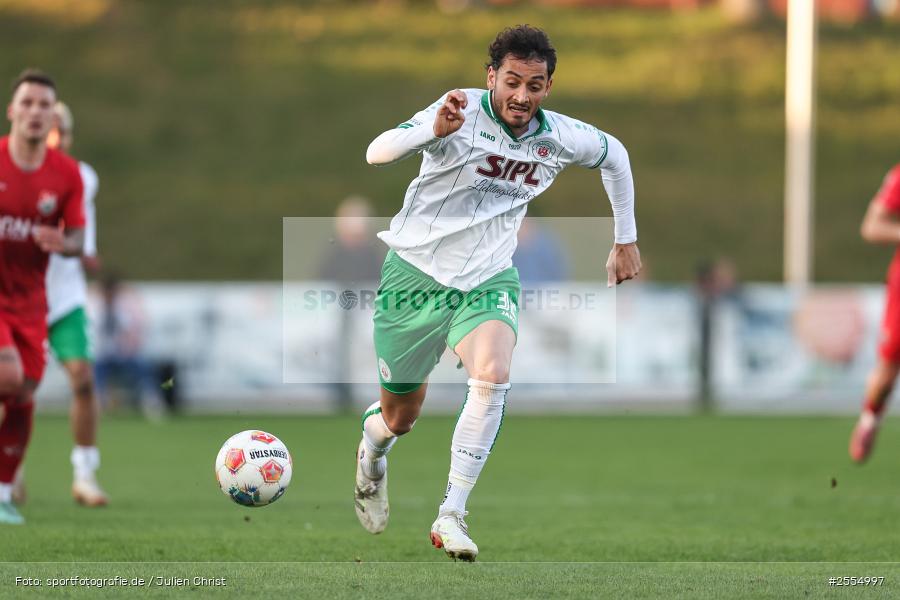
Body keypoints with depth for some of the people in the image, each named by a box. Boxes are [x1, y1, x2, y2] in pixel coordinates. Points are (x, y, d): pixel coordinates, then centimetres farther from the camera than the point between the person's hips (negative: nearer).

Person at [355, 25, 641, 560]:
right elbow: (377, 153, -34)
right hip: (417, 273, -2)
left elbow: (615, 156, 18)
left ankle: (452, 516, -24)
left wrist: (626, 240, 19)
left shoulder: (561, 138, -5)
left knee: (493, 375, -29)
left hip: (489, 280, 2)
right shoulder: (462, 113, -19)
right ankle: (373, 449, 50)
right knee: (399, 418, 10)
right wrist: (434, 130, -53)